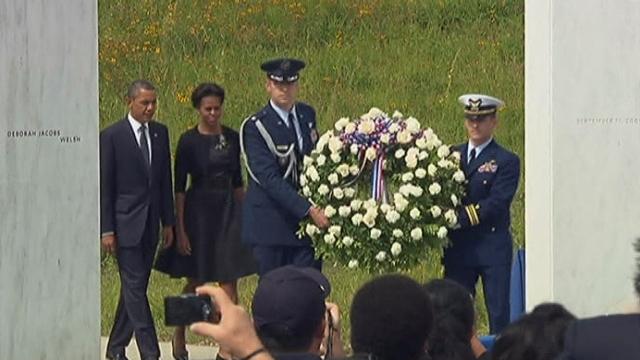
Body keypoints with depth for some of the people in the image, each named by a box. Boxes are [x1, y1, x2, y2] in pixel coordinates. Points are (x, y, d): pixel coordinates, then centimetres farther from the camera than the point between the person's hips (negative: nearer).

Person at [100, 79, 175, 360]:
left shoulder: (160, 133, 9)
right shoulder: (112, 136, -7)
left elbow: (165, 179, 14)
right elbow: (104, 186, -6)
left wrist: (168, 222, 10)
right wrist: (106, 229, -10)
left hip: (150, 224, 6)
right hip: (125, 223, -6)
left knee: (135, 287, 9)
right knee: (135, 287, -8)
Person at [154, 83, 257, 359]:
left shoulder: (232, 138, 6)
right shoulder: (189, 141, -7)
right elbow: (179, 187, -7)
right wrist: (180, 230, -11)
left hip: (228, 210, 3)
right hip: (199, 210, -3)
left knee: (229, 282, -4)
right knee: (196, 281, 8)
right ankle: (179, 336, 30)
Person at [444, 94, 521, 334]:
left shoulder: (506, 161, -1)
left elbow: (496, 203, -13)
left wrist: (459, 218, -20)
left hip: (493, 249, -4)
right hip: (458, 248, 4)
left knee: (498, 314, -1)